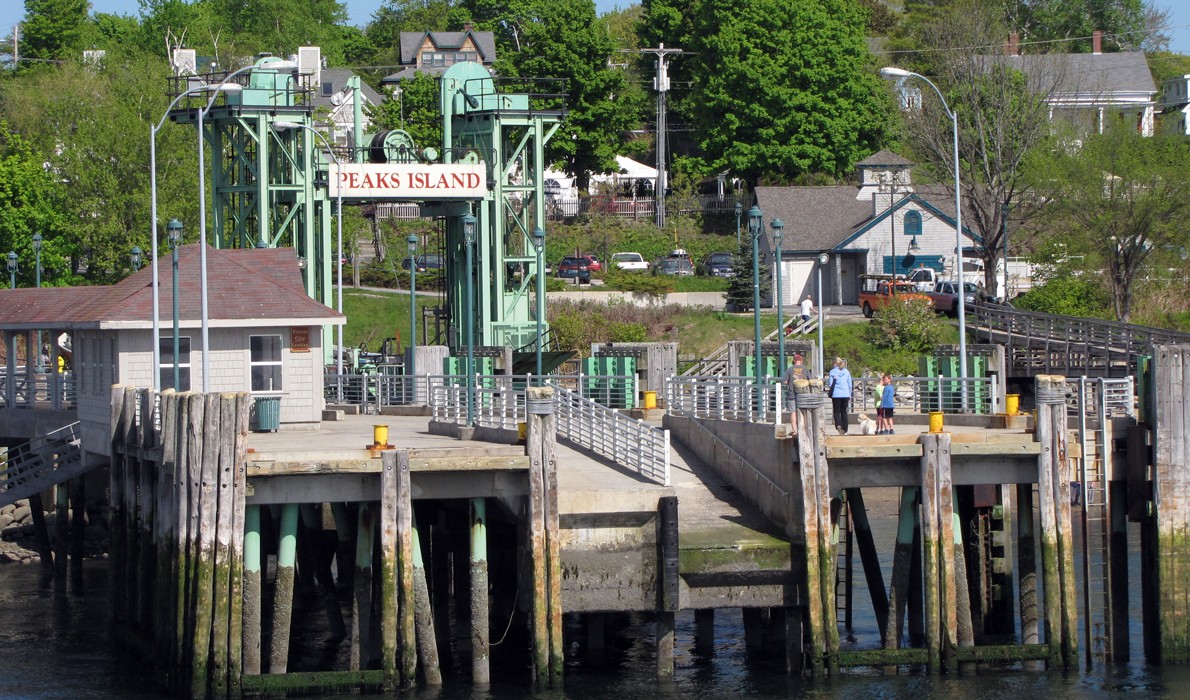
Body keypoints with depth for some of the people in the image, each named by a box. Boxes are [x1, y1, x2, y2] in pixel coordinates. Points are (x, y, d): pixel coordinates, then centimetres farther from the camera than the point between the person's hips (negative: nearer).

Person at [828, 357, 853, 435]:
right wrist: (850, 395, 19)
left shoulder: (833, 371, -4)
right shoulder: (846, 372, 6)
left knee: (837, 411, 2)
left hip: (836, 394, -3)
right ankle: (845, 430, 9)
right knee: (844, 412, 10)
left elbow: (830, 384, -3)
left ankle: (838, 425, -23)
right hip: (846, 395, 3)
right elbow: (850, 385, 10)